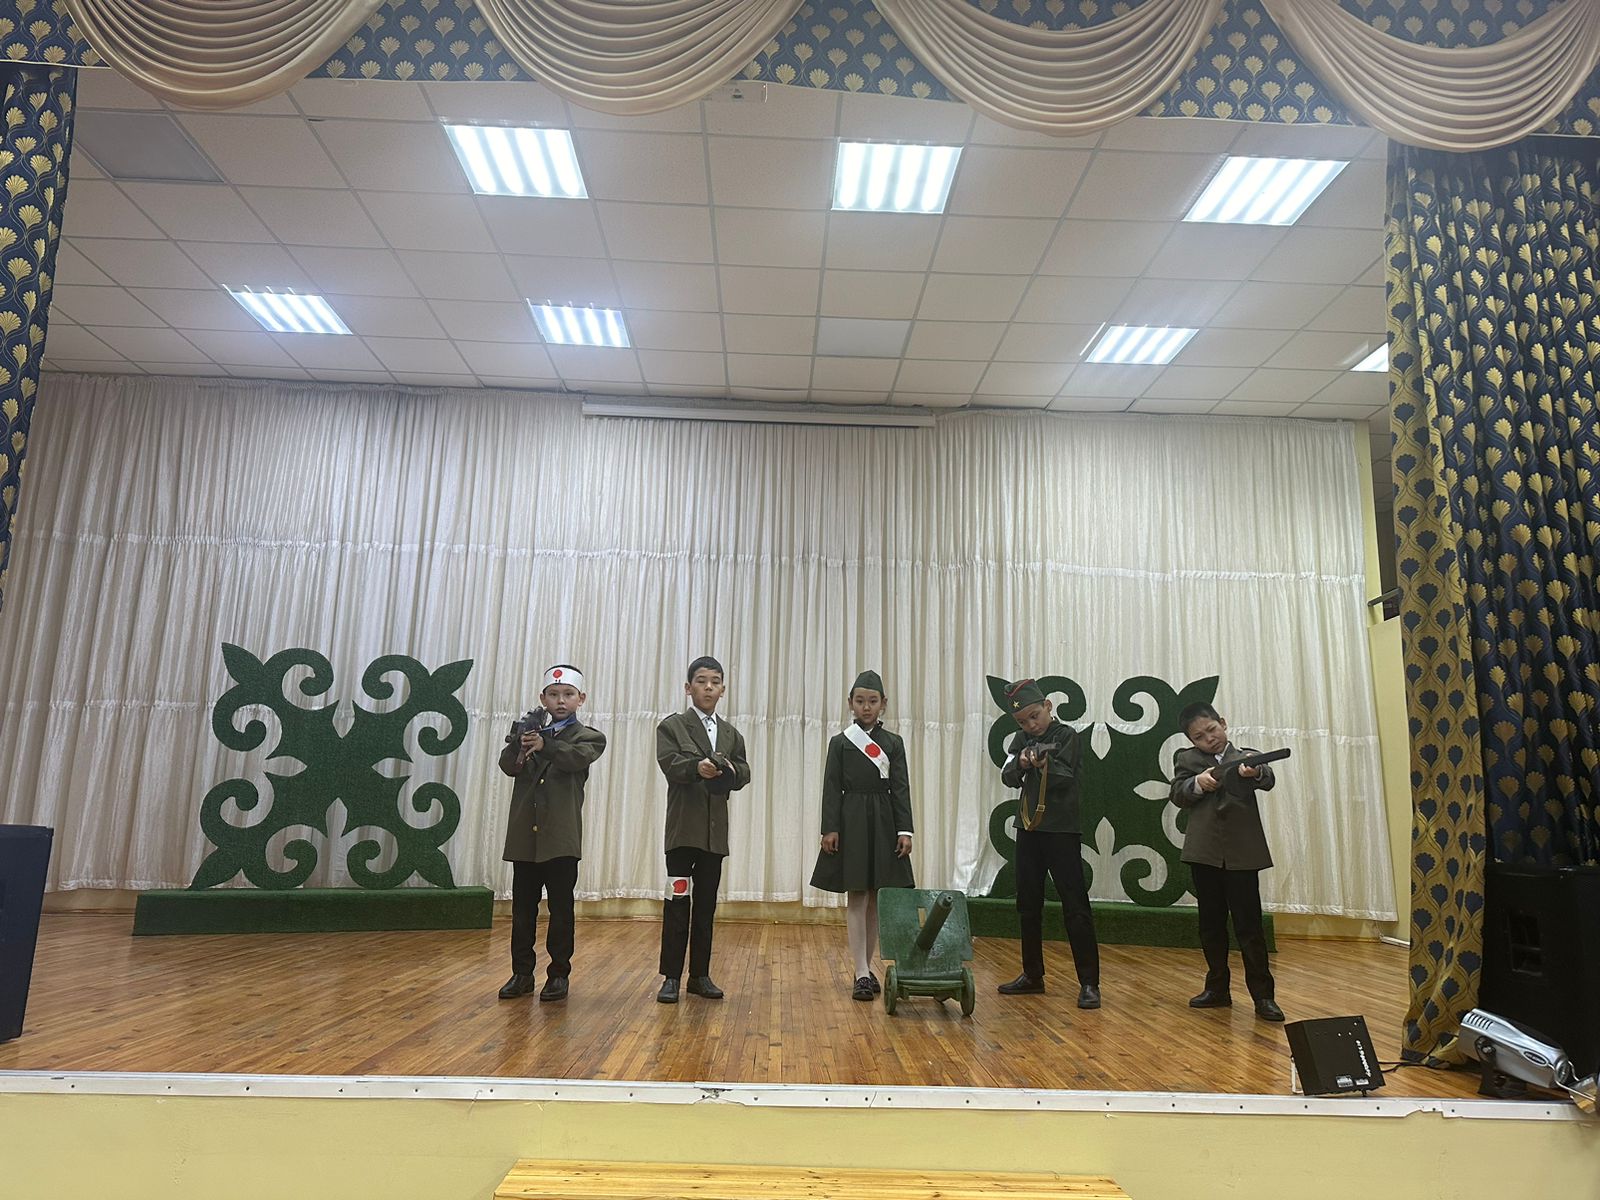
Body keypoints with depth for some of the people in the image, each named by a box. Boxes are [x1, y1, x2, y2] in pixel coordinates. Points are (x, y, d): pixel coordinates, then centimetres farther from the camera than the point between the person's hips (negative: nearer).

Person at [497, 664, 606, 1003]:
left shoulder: (589, 738, 5)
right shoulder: (530, 731, 14)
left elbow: (577, 758, -18)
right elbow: (508, 766, -3)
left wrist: (543, 745, -34)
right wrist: (519, 745, -24)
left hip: (561, 838, -3)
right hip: (524, 835, 3)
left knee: (561, 909, 3)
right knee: (522, 908, 10)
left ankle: (559, 974, 13)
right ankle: (522, 973, 21)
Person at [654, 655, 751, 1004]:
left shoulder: (731, 734, 16)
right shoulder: (672, 726, 3)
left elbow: (743, 773, 5)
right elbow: (670, 764, -14)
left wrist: (728, 769, -18)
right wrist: (698, 767, -33)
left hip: (716, 830, 4)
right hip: (683, 827, -4)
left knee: (706, 903, 9)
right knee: (678, 901, -3)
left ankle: (700, 975, 17)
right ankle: (671, 977, 4)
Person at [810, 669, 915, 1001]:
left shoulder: (894, 743, 7)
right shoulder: (840, 742, 3)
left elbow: (901, 788, 4)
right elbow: (832, 789, 0)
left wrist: (904, 830, -5)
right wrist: (829, 829, -9)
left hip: (884, 823, 2)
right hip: (851, 822, -2)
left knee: (876, 899, 8)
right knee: (856, 897, -4)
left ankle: (866, 968, 19)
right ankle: (861, 974, -4)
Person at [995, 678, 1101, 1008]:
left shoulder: (1066, 735, -6)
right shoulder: (1021, 740, 9)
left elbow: (1066, 778, -17)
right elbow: (1008, 777, 1)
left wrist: (1045, 764, -36)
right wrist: (1020, 763, -20)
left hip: (1062, 830, -6)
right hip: (1029, 829, 6)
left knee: (1075, 906, -6)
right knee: (1028, 905, 13)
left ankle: (1089, 983, -1)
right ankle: (1032, 975, 24)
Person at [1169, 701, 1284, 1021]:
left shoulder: (1247, 757, 7)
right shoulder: (1186, 759, 10)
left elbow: (1268, 780, -13)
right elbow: (1178, 795, -2)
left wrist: (1256, 773, -37)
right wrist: (1197, 783, -23)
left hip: (1242, 852, -2)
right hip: (1204, 851, 2)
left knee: (1249, 924, -1)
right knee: (1211, 923, 10)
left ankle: (1263, 994, 7)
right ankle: (1217, 987, 23)